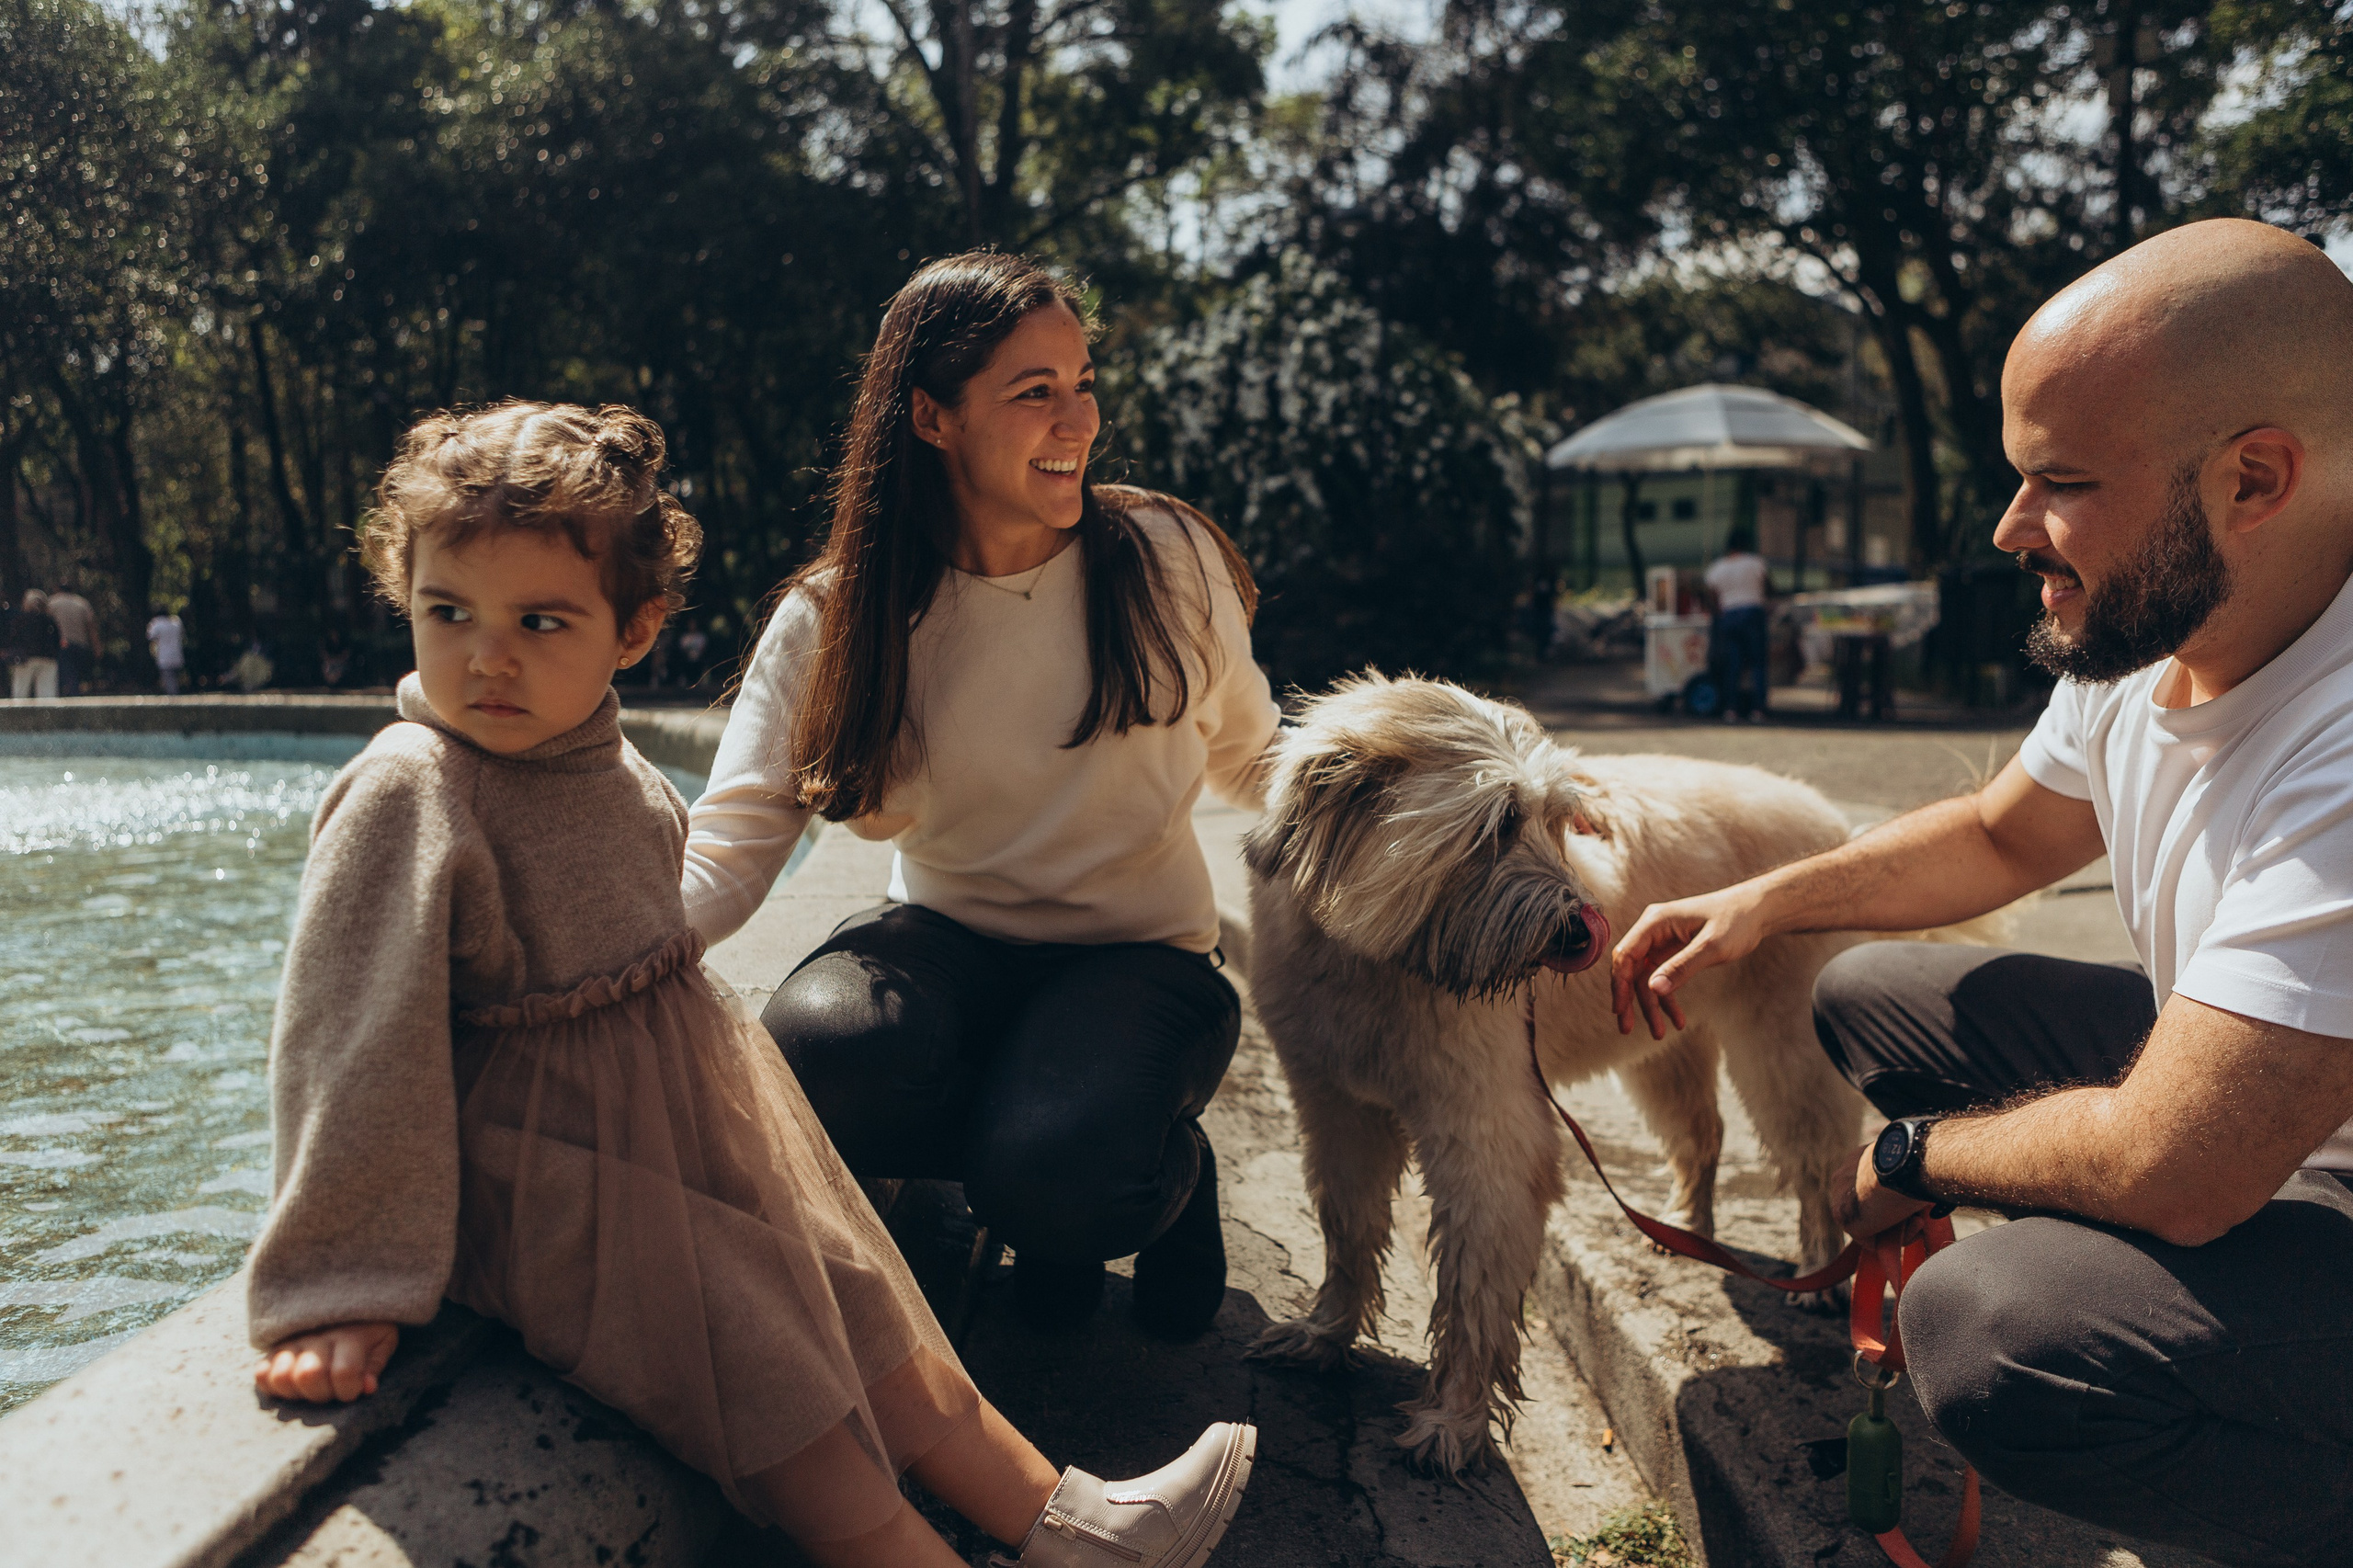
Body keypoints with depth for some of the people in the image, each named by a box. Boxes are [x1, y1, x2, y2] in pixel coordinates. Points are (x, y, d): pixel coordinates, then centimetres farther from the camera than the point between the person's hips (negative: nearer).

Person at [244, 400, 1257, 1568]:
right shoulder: (405, 796, -23)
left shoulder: (614, 771, 1)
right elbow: (355, 1036, -25)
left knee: (865, 1322, 14)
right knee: (770, 1398, -7)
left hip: (696, 1140, 8)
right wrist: (342, 1289, -27)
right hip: (566, 1186, -8)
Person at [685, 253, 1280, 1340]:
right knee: (813, 1051, -33)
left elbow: (1247, 759, 13)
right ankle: (1035, 1170, -1)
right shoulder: (834, 618, -5)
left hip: (1139, 954, -1)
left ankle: (1168, 1172, 6)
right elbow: (727, 849, -13)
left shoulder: (1169, 562, -4)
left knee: (1054, 1182, -32)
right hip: (949, 944, 2)